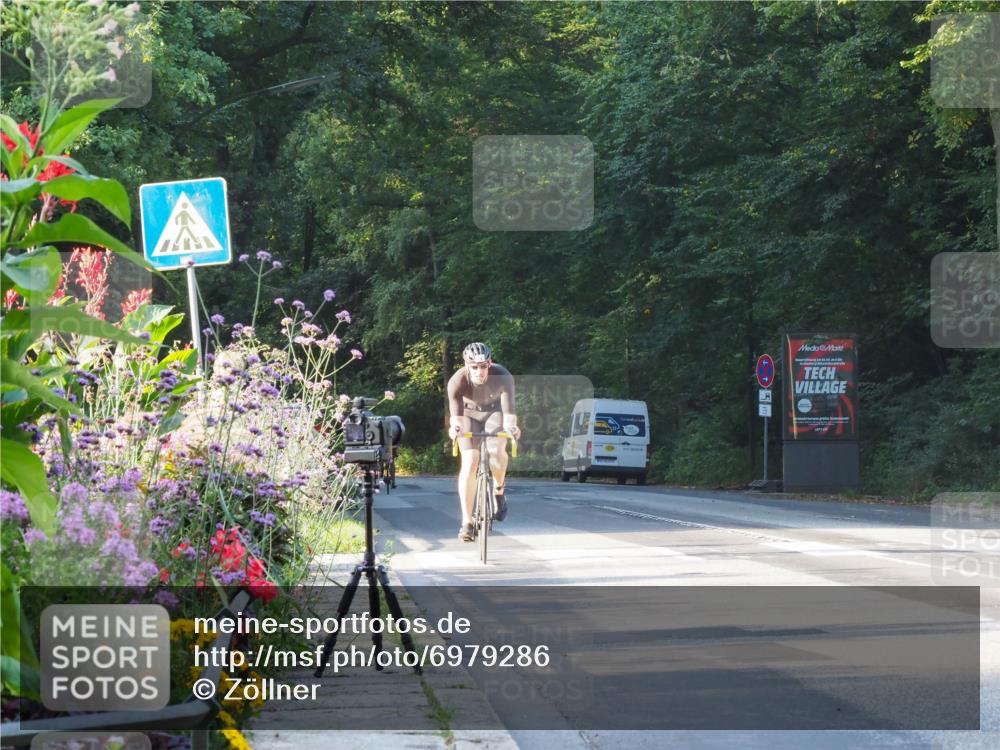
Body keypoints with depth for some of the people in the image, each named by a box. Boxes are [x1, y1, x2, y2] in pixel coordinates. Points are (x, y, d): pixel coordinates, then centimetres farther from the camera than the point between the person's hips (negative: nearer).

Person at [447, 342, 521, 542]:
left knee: (496, 451, -29)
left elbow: (508, 409, -41)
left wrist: (511, 426, -62)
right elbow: (456, 411, -43)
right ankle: (467, 522, -13)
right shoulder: (457, 381, -32)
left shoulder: (503, 377, -32)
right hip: (469, 414, 0)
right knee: (469, 463, -16)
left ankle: (498, 491, 2)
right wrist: (455, 426, -66)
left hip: (495, 412, 0)